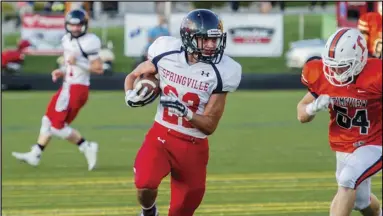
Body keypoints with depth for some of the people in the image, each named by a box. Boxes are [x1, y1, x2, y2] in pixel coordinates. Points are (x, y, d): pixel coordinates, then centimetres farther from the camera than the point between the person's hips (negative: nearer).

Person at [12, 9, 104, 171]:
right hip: (68, 86, 9)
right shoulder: (68, 40, 11)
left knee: (58, 126, -8)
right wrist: (62, 71, 8)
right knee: (48, 120, 15)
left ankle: (87, 148, 2)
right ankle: (34, 155, 22)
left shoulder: (88, 42, -17)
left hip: (77, 89, -9)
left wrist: (78, 62, -24)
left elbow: (99, 69, -16)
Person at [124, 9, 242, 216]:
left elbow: (210, 126, -9)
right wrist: (131, 95, -11)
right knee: (145, 185, -26)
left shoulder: (221, 72, -12)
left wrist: (185, 112, -28)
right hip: (160, 136, 0)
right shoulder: (166, 54, -9)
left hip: (193, 146, 0)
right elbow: (133, 76, 12)